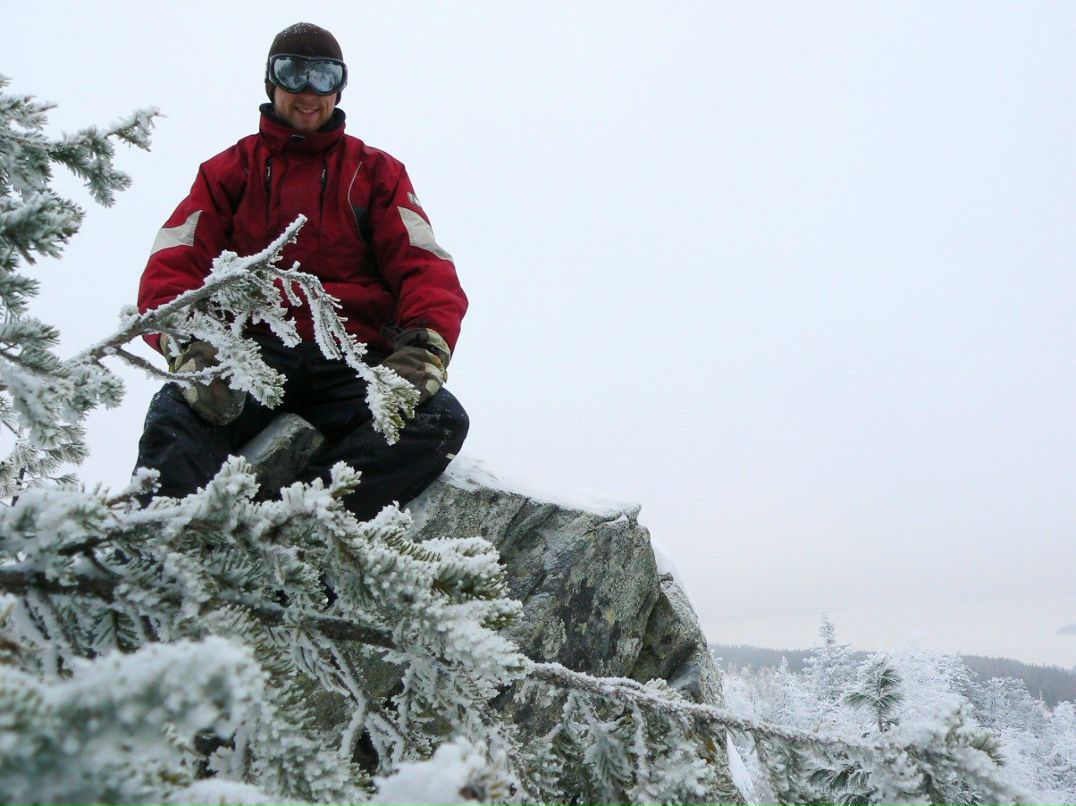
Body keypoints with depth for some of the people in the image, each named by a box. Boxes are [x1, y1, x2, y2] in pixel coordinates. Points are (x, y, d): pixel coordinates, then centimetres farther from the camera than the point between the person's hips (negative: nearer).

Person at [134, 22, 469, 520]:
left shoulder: (377, 173, 20)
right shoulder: (228, 171, 20)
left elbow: (425, 268, 6)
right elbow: (171, 268, 7)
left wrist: (427, 343, -18)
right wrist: (187, 346, -17)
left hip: (352, 358, 0)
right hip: (254, 349, 0)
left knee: (441, 420, -31)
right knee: (178, 415, -33)